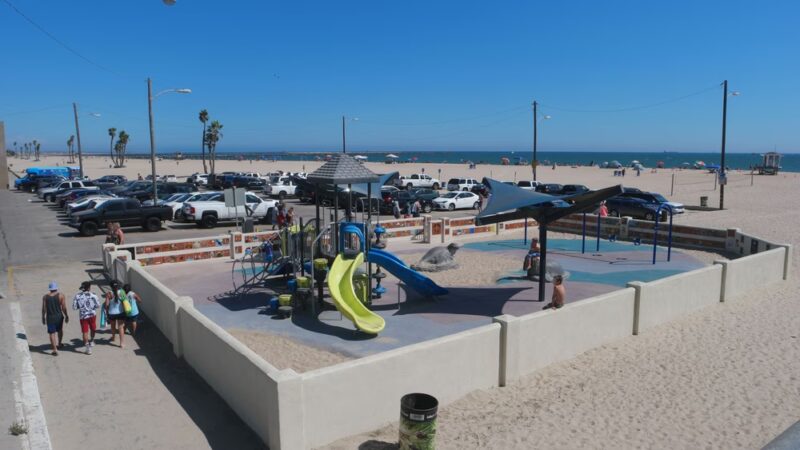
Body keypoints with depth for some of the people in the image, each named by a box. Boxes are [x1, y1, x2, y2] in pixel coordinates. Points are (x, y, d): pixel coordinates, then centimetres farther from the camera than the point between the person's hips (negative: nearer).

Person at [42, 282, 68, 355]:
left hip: (50, 317, 0)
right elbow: (64, 307, -6)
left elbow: (43, 309, -3)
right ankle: (60, 343, 37)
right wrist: (66, 316, 4)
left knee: (52, 333, 4)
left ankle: (55, 350, 1)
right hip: (59, 316, 0)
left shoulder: (45, 297, -2)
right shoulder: (60, 295, -6)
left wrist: (43, 318, 8)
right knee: (60, 330, 25)